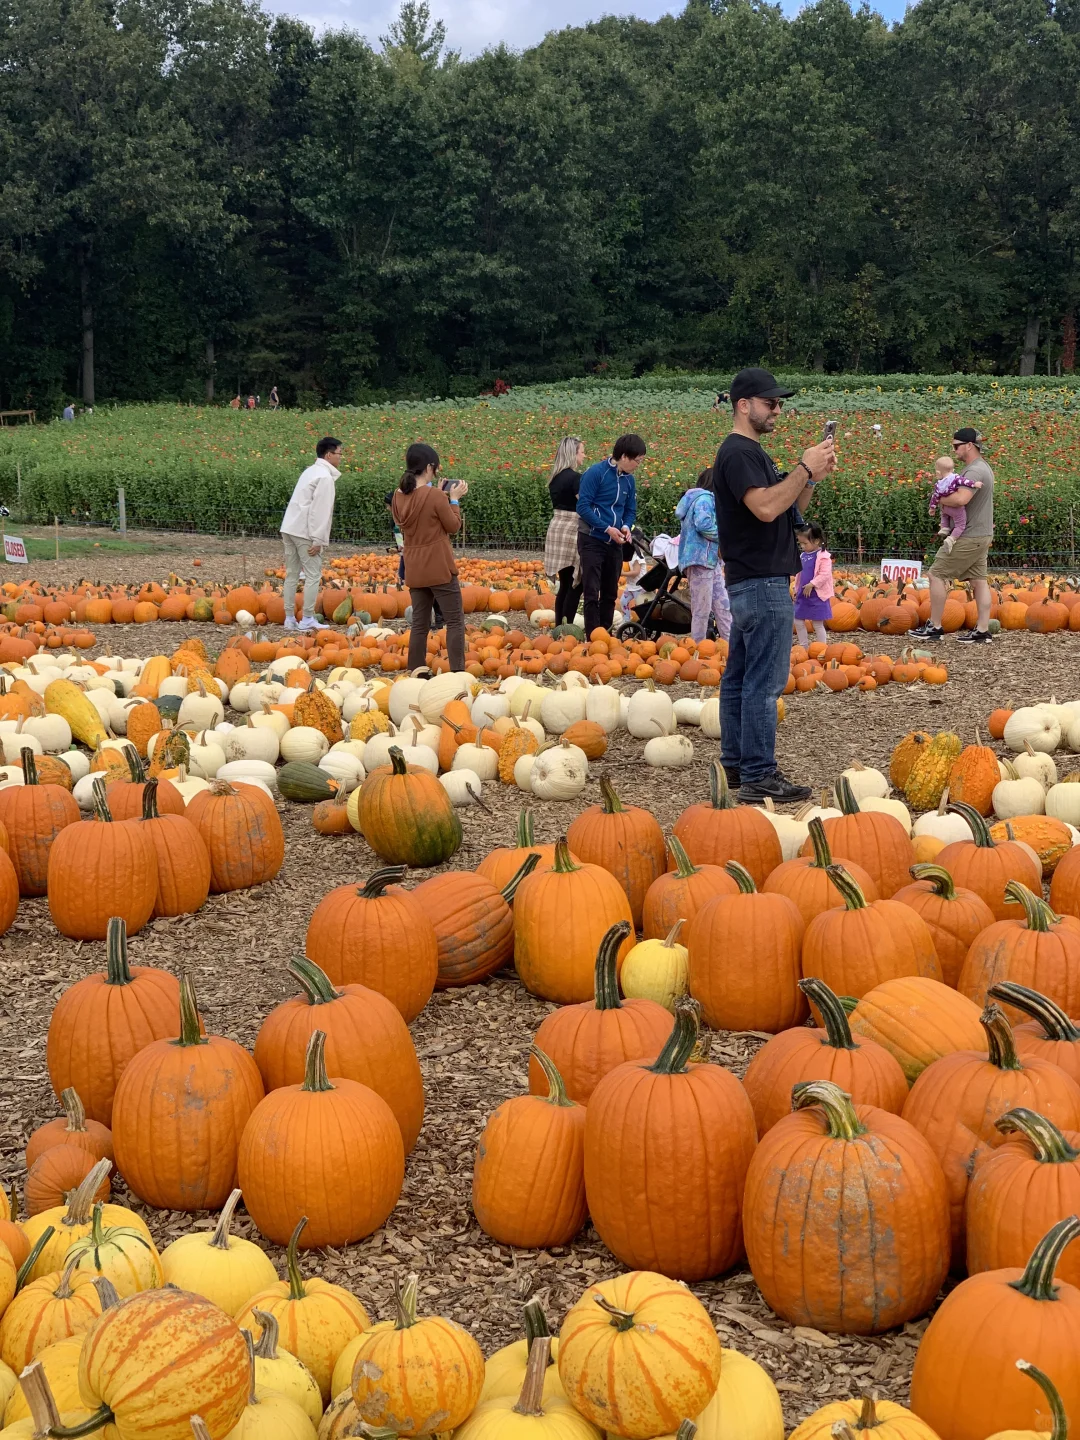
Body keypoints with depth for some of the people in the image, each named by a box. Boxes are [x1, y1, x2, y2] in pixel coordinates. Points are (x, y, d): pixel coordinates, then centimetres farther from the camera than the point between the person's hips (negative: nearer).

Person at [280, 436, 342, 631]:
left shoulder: (311, 471, 18)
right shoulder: (325, 477, -10)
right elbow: (319, 511, -17)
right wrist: (318, 541, -17)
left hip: (289, 527, 9)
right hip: (304, 532, -9)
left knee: (292, 574, 9)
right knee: (313, 575, -3)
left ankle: (290, 618, 12)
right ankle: (307, 620, -4)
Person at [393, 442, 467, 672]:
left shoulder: (399, 495, 4)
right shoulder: (435, 496, -16)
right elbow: (453, 526, -6)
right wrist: (454, 499, 4)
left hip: (414, 569, 6)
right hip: (439, 568, -6)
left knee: (419, 623, 13)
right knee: (455, 620, 2)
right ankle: (457, 673, -3)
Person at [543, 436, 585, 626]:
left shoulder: (555, 477, 11)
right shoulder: (575, 477, -14)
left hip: (556, 529, 8)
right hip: (571, 531, -8)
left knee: (565, 584, 12)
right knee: (575, 585, -3)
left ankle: (559, 627, 14)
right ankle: (566, 627, -5)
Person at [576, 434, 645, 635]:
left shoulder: (628, 479, 6)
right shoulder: (596, 473, -13)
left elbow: (630, 510, 15)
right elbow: (583, 506, -16)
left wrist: (626, 527, -7)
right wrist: (607, 528, -18)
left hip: (615, 543, 6)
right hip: (592, 541, -6)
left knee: (610, 593, 11)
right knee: (592, 592, -6)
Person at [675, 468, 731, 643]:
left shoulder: (708, 499, 21)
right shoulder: (705, 499, -9)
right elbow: (703, 524, -24)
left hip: (711, 560, 10)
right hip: (701, 559, -10)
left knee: (723, 607, 8)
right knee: (702, 610, -6)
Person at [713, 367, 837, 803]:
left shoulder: (751, 452, 19)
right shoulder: (738, 452, -13)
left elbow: (789, 506, 20)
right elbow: (765, 507, -26)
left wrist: (813, 476, 4)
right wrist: (805, 469, -19)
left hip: (749, 583, 11)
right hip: (761, 583, -11)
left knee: (740, 677, 13)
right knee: (764, 682, -9)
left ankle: (736, 764, 19)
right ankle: (758, 776, -8)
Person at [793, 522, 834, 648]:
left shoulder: (823, 557, -14)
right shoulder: (804, 556, 11)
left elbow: (824, 575, -21)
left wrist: (811, 584, -24)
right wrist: (797, 590, 17)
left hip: (817, 595, -8)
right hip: (803, 595, 8)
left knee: (817, 624, -1)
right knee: (798, 621, 9)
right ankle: (804, 647, 20)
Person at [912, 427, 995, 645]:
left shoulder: (975, 471, -19)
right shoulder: (981, 467, 15)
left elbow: (960, 499, -33)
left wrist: (941, 498, -15)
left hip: (969, 538, -10)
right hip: (981, 534, 10)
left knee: (937, 574, -4)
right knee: (979, 580, 9)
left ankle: (934, 627, 1)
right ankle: (982, 631, 8)